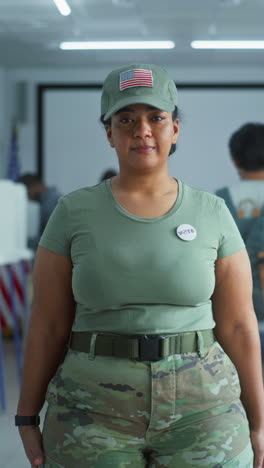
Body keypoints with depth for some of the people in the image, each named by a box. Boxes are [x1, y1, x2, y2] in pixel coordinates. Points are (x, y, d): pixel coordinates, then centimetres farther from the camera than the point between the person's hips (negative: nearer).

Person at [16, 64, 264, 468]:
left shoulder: (212, 215, 0)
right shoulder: (74, 212, -1)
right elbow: (47, 324, 1)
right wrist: (27, 420, 2)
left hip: (197, 411, 1)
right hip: (98, 414, 0)